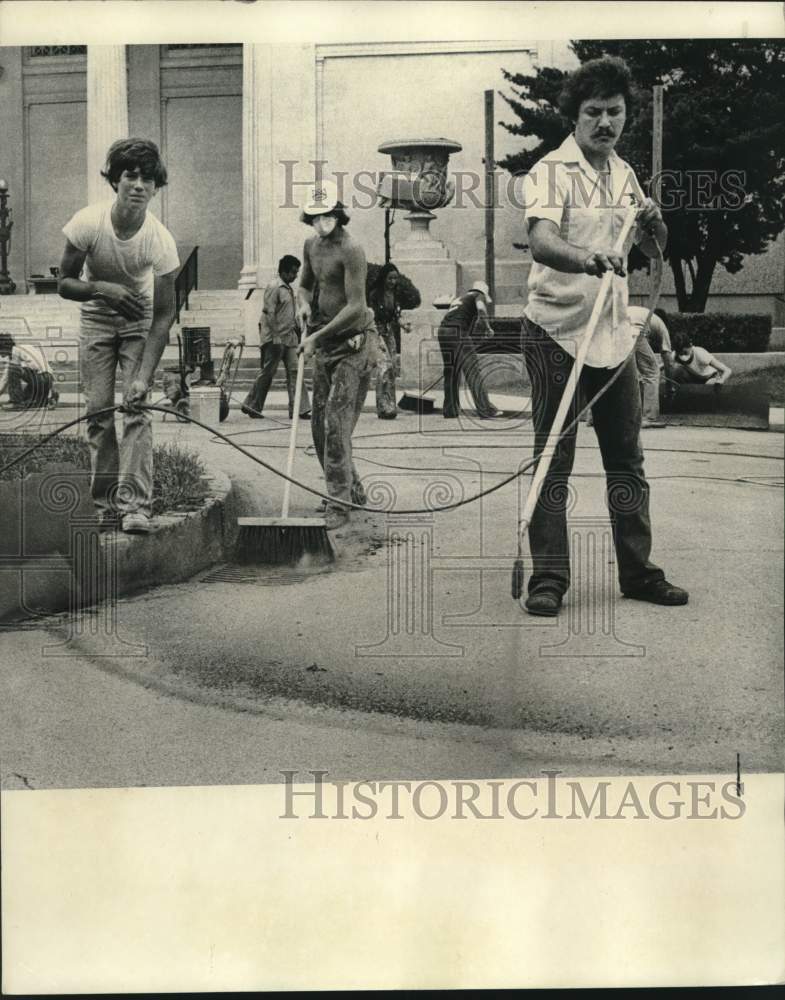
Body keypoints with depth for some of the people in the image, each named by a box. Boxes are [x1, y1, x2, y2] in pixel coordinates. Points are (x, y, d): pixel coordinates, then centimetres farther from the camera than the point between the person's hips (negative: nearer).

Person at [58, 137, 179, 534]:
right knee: (98, 410, -3)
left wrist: (144, 376, -30)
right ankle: (106, 505, 6)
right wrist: (104, 288, -33)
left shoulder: (160, 240, -26)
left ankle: (135, 505, -16)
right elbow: (64, 283, -12)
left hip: (139, 319, -1)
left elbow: (164, 314, -23)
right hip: (96, 318, 1)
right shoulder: (88, 223, -24)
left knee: (136, 408, -15)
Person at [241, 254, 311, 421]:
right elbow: (269, 313, -17)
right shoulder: (274, 287, -12)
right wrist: (276, 337, -21)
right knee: (267, 373, -1)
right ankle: (251, 405, 11)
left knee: (294, 371, 1)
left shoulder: (289, 289, 15)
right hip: (275, 338, -8)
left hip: (289, 338, 8)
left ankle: (299, 408, 0)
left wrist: (297, 332, 18)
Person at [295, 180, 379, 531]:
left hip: (354, 343, -8)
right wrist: (303, 303, 2)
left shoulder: (351, 251, -16)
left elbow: (355, 306, -20)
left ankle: (339, 504, -12)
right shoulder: (311, 245, 10)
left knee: (336, 420, -15)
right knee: (320, 423, 9)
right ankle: (352, 489, 25)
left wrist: (317, 336, -19)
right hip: (325, 343, 8)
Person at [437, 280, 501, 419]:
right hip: (458, 331, -7)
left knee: (451, 372, 14)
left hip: (442, 331, 7)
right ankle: (484, 409, -12)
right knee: (473, 370, -8)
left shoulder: (457, 299, 34)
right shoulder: (478, 296, 14)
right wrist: (488, 328, -8)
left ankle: (450, 410, 14)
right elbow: (481, 307, -9)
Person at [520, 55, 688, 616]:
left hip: (614, 336, 6)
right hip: (557, 334, -6)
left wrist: (654, 222, -3)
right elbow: (541, 241, -26)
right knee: (554, 461, -1)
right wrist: (590, 260, -45)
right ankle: (548, 578, 6)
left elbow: (652, 250, 20)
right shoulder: (551, 171, -9)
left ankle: (638, 571, 19)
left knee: (627, 459, 10)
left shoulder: (624, 174, 12)